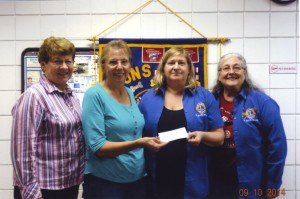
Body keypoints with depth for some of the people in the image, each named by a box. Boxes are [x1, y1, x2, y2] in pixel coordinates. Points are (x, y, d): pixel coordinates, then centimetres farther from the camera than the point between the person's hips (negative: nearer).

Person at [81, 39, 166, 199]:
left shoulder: (130, 93, 4)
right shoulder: (94, 95, -14)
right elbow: (97, 147, -20)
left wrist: (149, 142, -1)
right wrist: (138, 143, -27)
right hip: (105, 182, -6)